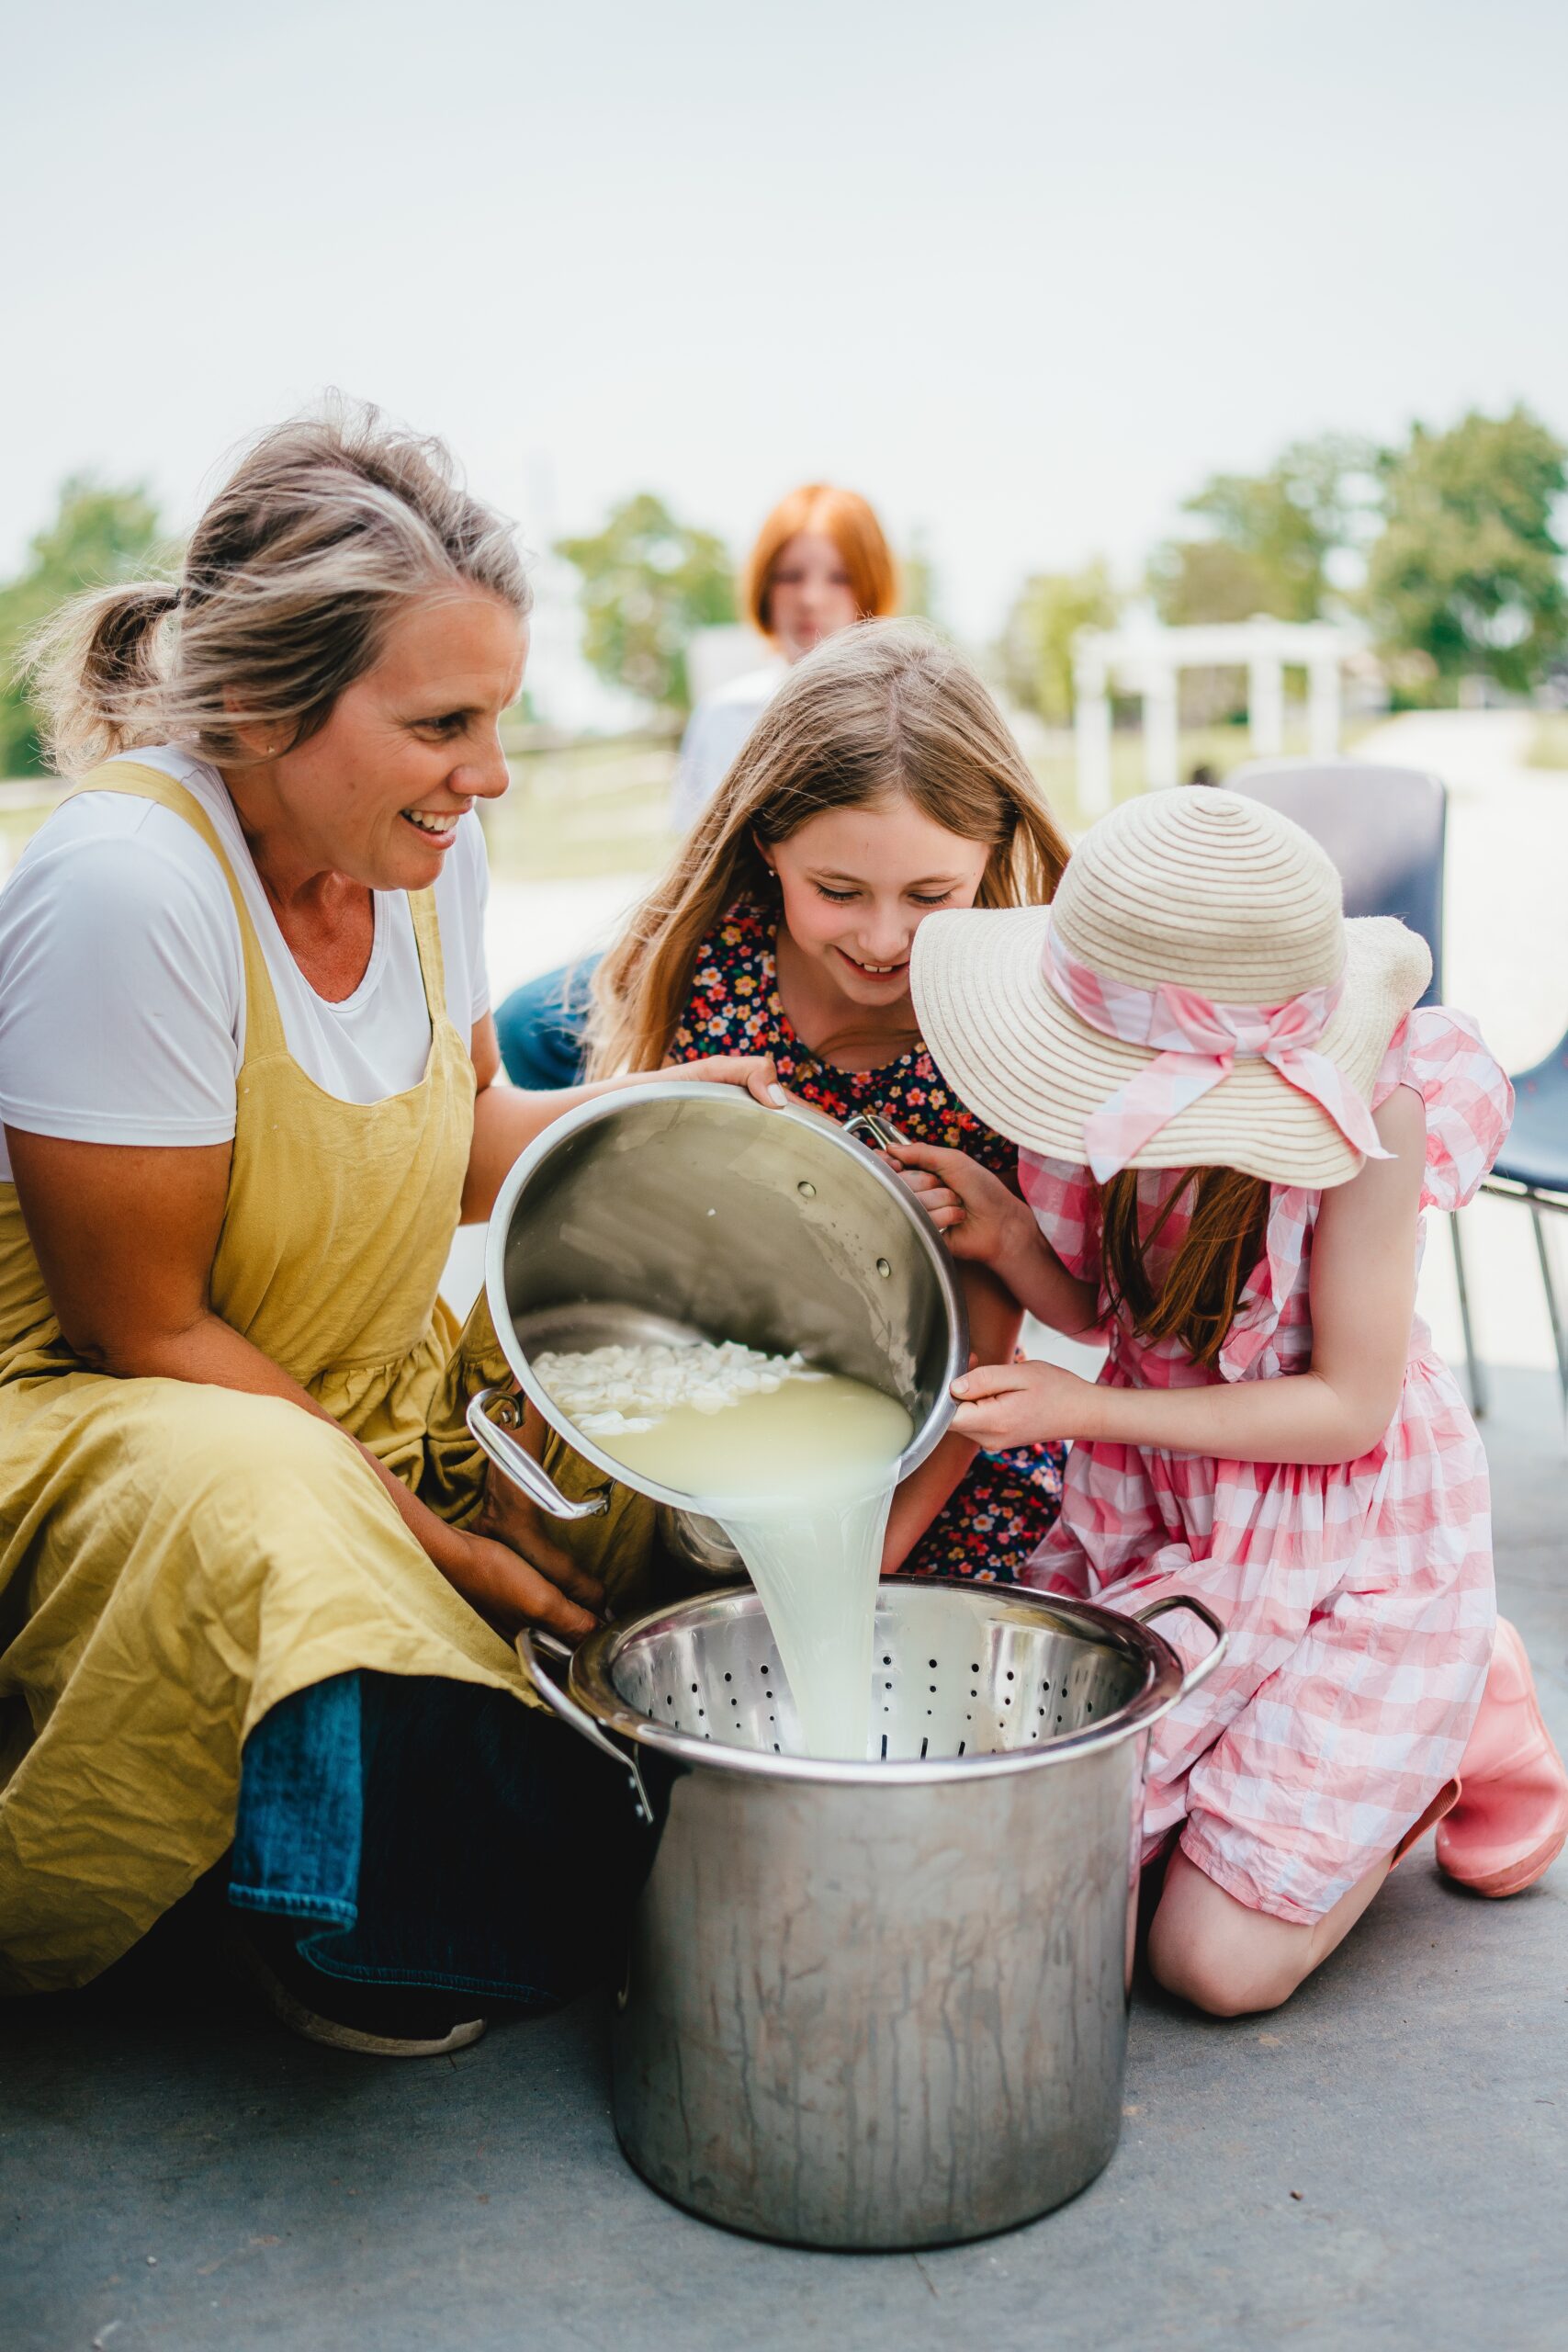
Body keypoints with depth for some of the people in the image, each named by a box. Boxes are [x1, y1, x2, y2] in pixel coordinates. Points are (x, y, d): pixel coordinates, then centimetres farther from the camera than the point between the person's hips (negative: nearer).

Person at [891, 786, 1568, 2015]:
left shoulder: (1365, 1109, -28)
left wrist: (1085, 1410, -22)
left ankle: (1456, 1727, 18)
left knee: (1219, 1962, -6)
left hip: (1349, 1533, -5)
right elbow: (1099, 1308, 1)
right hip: (1155, 1512, 5)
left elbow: (1350, 1408, -20)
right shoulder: (1112, 1105, -14)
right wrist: (1009, 1238, -22)